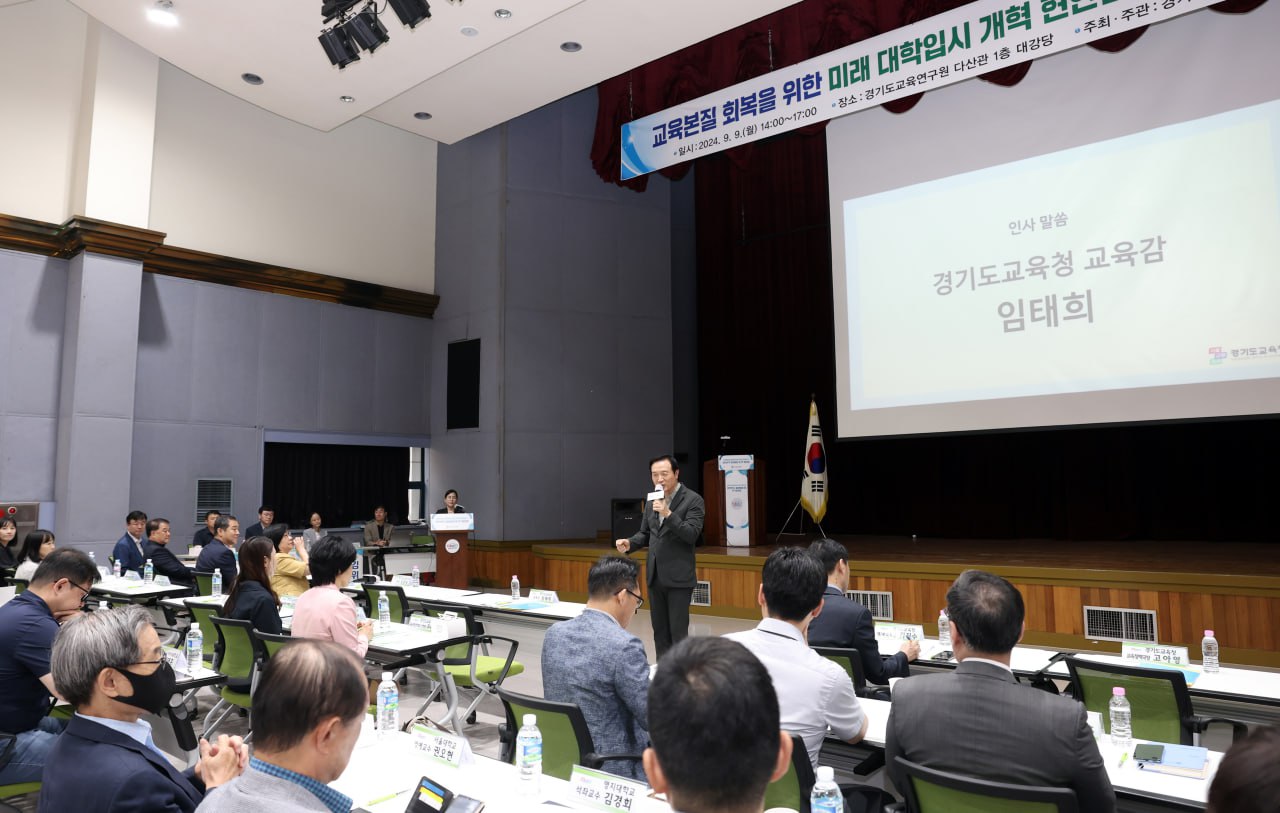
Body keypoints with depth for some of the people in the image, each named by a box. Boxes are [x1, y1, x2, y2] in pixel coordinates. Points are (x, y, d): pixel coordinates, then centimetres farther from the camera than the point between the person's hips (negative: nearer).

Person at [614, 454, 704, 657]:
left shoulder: (693, 500, -8)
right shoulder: (651, 501, 11)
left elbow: (691, 535, -18)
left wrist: (668, 514, -27)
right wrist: (630, 543, -4)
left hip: (678, 577, -6)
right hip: (655, 576, 6)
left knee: (678, 632, -3)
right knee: (660, 631, 12)